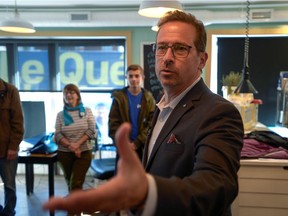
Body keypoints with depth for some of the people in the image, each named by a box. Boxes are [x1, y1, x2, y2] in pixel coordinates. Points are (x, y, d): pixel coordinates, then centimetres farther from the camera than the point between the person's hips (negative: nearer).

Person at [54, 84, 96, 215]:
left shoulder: (87, 111, 1)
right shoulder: (60, 114, 4)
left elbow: (91, 130, -6)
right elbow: (57, 135, -2)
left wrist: (77, 144, -16)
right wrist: (70, 146, -17)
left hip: (84, 152, -2)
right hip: (64, 153, 2)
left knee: (76, 183, -8)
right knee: (70, 183, 12)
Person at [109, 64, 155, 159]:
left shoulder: (149, 98, 3)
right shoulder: (118, 98, 1)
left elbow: (152, 124, -4)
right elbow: (113, 124, -2)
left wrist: (137, 143, -12)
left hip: (144, 147, 1)